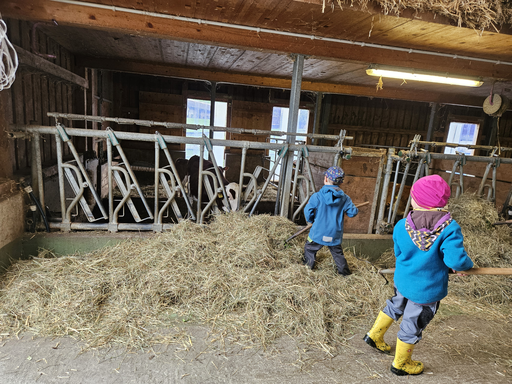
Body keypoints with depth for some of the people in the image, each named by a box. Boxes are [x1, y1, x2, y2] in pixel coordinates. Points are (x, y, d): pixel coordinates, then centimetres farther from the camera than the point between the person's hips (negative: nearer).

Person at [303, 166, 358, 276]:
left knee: (309, 248, 19)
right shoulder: (345, 199, -7)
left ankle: (308, 267, 28)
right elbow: (353, 212, -2)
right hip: (335, 235, 3)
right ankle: (344, 270, 34)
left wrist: (311, 220, 10)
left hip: (318, 233, -3)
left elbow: (308, 211, -11)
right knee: (337, 252, 23)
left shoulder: (317, 196, -15)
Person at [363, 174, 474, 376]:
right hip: (427, 290, -3)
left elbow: (399, 254, 1)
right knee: (413, 324, 16)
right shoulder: (450, 228, -23)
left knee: (395, 306, 32)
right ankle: (401, 364, 40)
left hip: (402, 281, 4)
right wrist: (468, 264, -7)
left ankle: (374, 336, 49)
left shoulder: (401, 226, -12)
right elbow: (455, 260, -29)